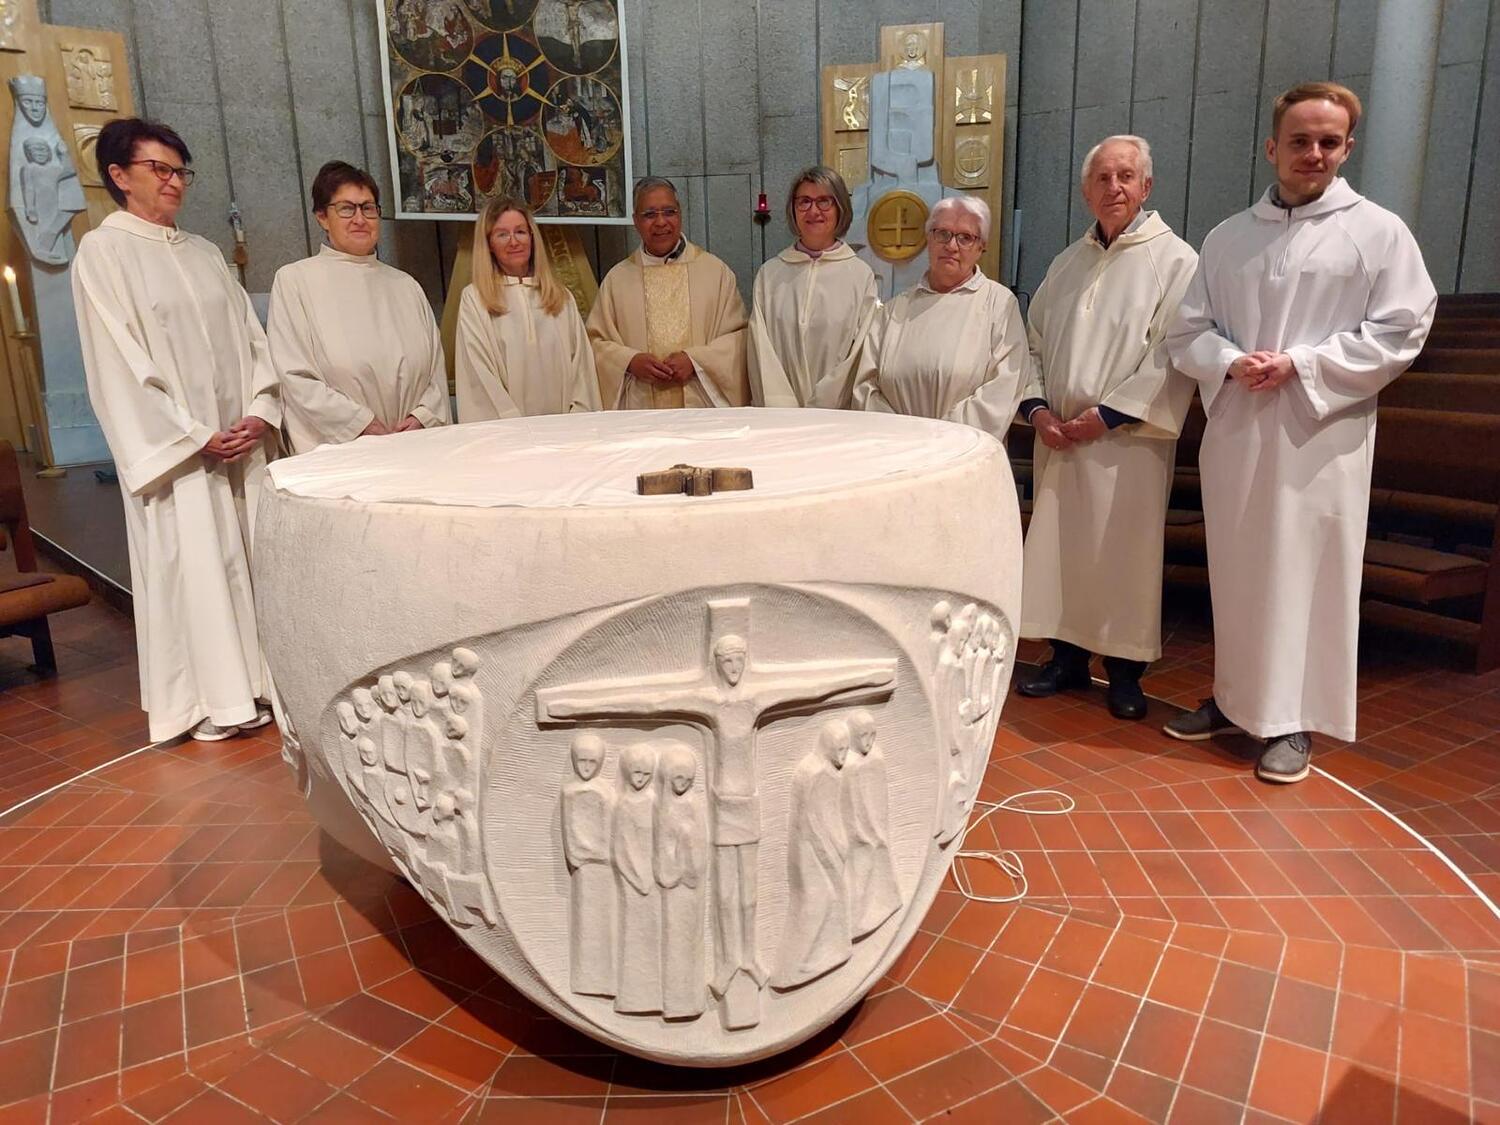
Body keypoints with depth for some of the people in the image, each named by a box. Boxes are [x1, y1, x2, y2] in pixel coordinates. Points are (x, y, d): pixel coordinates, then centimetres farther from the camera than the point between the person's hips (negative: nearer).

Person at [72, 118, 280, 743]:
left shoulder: (202, 252, 15)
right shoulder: (102, 252, -3)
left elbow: (249, 337, 12)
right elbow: (119, 361, -9)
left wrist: (261, 411, -4)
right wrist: (195, 436, -14)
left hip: (241, 440, 6)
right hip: (174, 448, -5)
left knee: (250, 555, 8)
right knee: (193, 564, -2)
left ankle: (257, 679, 19)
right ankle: (212, 701, 8)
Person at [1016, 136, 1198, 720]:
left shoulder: (1174, 260, -3)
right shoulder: (1066, 263, 15)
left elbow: (1174, 357, -11)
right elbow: (1036, 342, 15)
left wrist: (1107, 414, -16)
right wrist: (1037, 407, -1)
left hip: (1129, 439, -5)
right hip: (1058, 438, 5)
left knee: (1125, 555, 1)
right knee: (1059, 546, 9)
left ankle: (1125, 672, 15)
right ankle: (1068, 657, 23)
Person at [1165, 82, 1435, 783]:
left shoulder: (1379, 232, 2)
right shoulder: (1227, 238, 12)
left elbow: (1401, 332, -5)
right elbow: (1186, 331, 9)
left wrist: (1300, 365, -14)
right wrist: (1232, 363, -11)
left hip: (1320, 436, -3)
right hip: (1235, 434, 4)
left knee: (1306, 575, -1)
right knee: (1234, 572, 10)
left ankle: (1294, 720, 10)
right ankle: (1234, 696, 25)